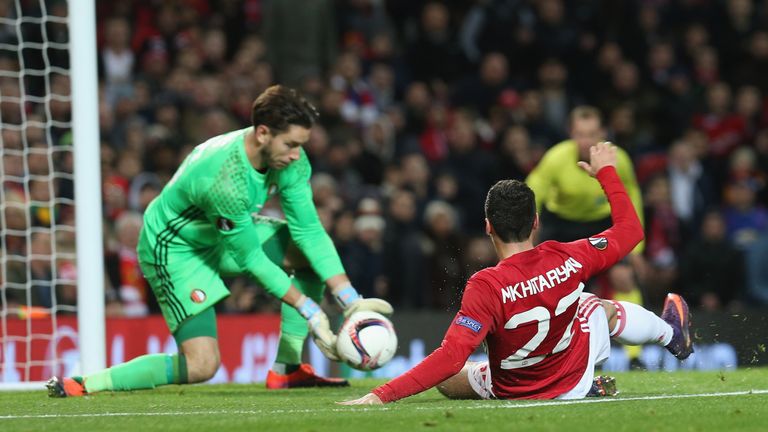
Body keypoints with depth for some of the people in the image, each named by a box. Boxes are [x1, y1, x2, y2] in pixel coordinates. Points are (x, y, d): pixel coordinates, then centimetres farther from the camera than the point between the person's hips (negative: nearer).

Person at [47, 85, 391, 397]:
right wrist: (310, 311, -24)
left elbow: (309, 230, -11)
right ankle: (81, 385, -12)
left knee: (310, 252, -2)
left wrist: (350, 300, -17)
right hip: (175, 247, -9)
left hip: (222, 233, 9)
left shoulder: (291, 160, -16)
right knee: (202, 365, -19)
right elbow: (250, 258, -28)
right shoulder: (227, 179, -38)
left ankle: (287, 369, 5)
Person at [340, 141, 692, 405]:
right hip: (575, 380, 3)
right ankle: (672, 336, 59)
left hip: (512, 392, -3)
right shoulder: (568, 261, -23)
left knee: (445, 379, 26)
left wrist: (381, 395, -41)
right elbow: (630, 230, -5)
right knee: (601, 307, 29)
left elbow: (451, 358, -39)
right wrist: (606, 171, 7)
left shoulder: (486, 287, -34)